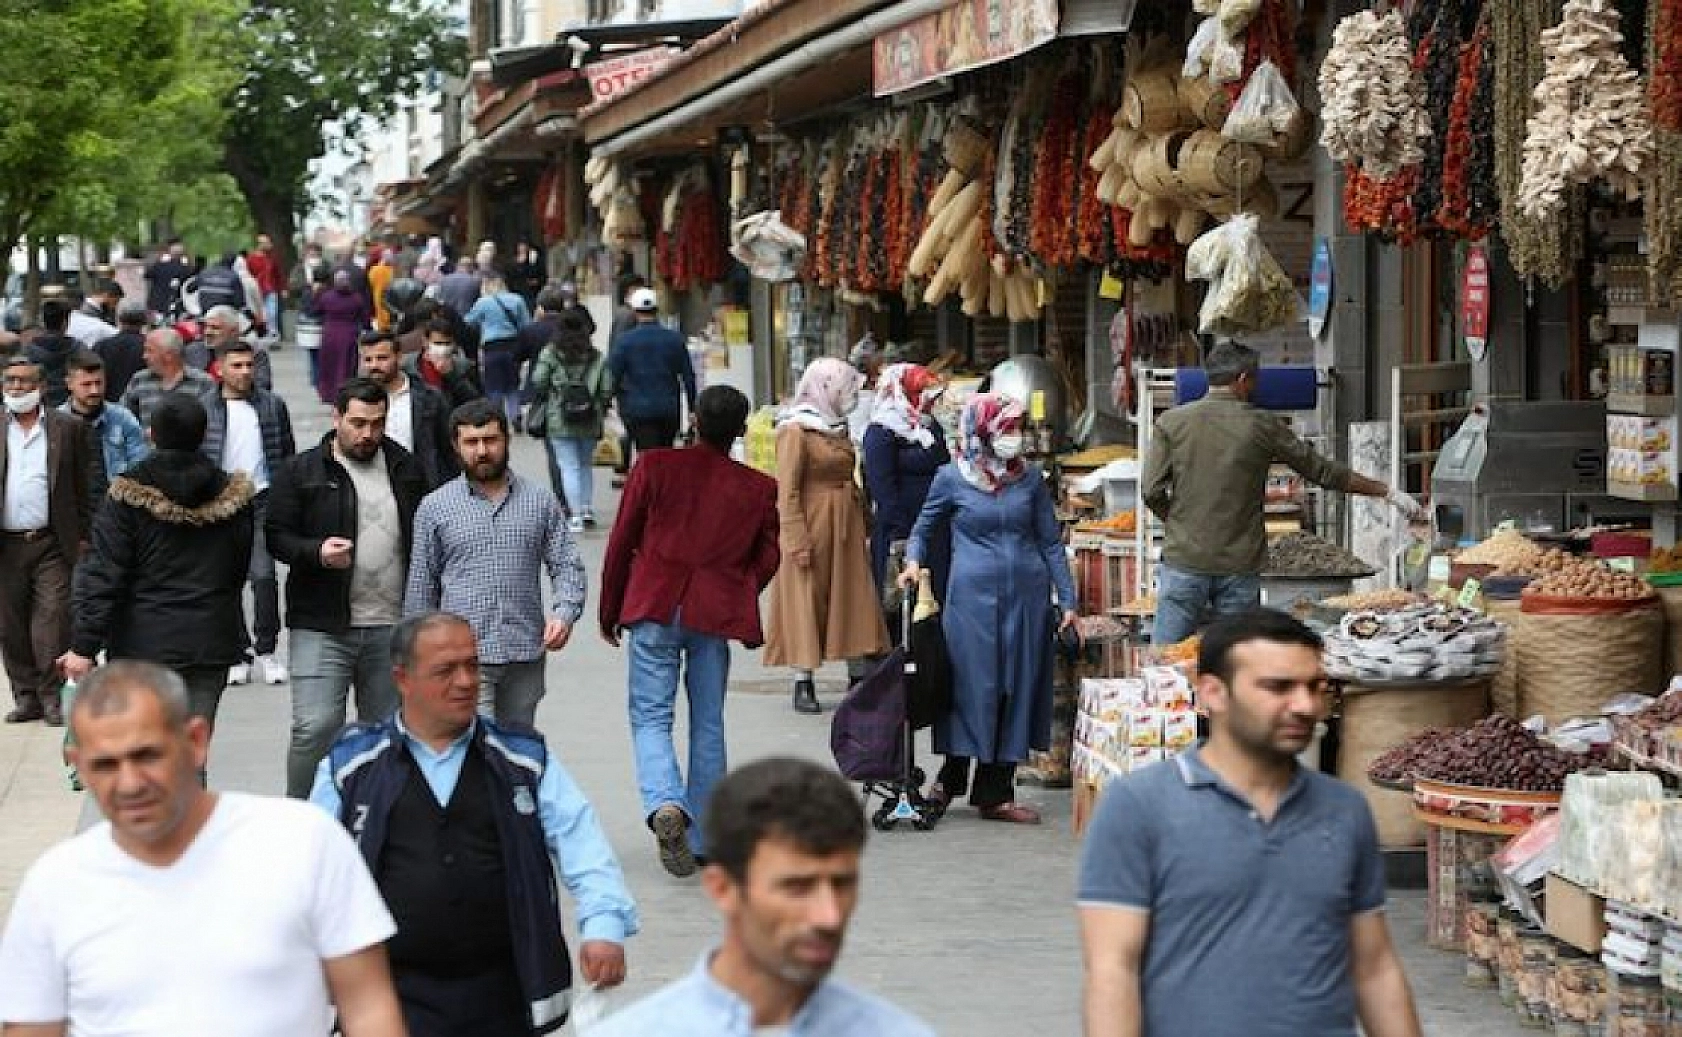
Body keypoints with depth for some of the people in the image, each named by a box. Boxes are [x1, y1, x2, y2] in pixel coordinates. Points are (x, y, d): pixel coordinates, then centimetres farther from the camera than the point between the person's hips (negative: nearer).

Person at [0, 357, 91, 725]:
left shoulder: (68, 429, 4)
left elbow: (84, 487, 6)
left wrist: (84, 538, 2)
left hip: (52, 545, -2)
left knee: (53, 619, -8)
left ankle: (52, 695, -2)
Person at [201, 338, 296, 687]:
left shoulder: (273, 406, 6)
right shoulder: (203, 409, 2)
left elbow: (287, 453, 11)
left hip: (262, 501, 0)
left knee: (264, 574, -8)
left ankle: (267, 651, 1)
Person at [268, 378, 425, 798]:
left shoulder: (406, 469, 9)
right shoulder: (301, 472, 0)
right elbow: (276, 536, -1)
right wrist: (317, 552, -21)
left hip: (392, 628, 4)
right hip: (321, 626, -3)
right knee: (315, 728, -12)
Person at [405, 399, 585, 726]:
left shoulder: (540, 501, 8)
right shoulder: (434, 508, 4)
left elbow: (567, 564, 8)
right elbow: (421, 586, 8)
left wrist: (565, 613, -12)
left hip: (526, 654, 3)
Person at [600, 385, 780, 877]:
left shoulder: (655, 467, -3)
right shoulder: (760, 488, 2)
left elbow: (621, 541, 1)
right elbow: (767, 558, 8)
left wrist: (610, 610, 10)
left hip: (655, 609, -1)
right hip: (716, 616, 2)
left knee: (651, 717, 3)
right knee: (708, 725, 11)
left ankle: (665, 804, -24)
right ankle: (702, 840, 14)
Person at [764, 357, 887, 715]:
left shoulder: (838, 427, 13)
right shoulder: (796, 430, -11)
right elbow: (787, 492, -14)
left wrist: (859, 528, 13)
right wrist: (797, 540, -19)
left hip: (845, 527, 7)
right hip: (811, 527, -7)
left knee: (851, 601, 6)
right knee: (807, 601, -2)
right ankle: (803, 685, 3)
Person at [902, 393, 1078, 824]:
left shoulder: (1029, 478, 7)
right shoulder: (951, 478, 0)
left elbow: (1050, 541, 11)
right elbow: (924, 527, 12)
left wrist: (1067, 599, 7)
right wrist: (914, 561, -7)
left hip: (1026, 595, 3)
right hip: (972, 596, -3)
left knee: (1017, 690, 5)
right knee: (971, 687, -2)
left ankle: (996, 792, 13)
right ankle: (950, 779, 16)